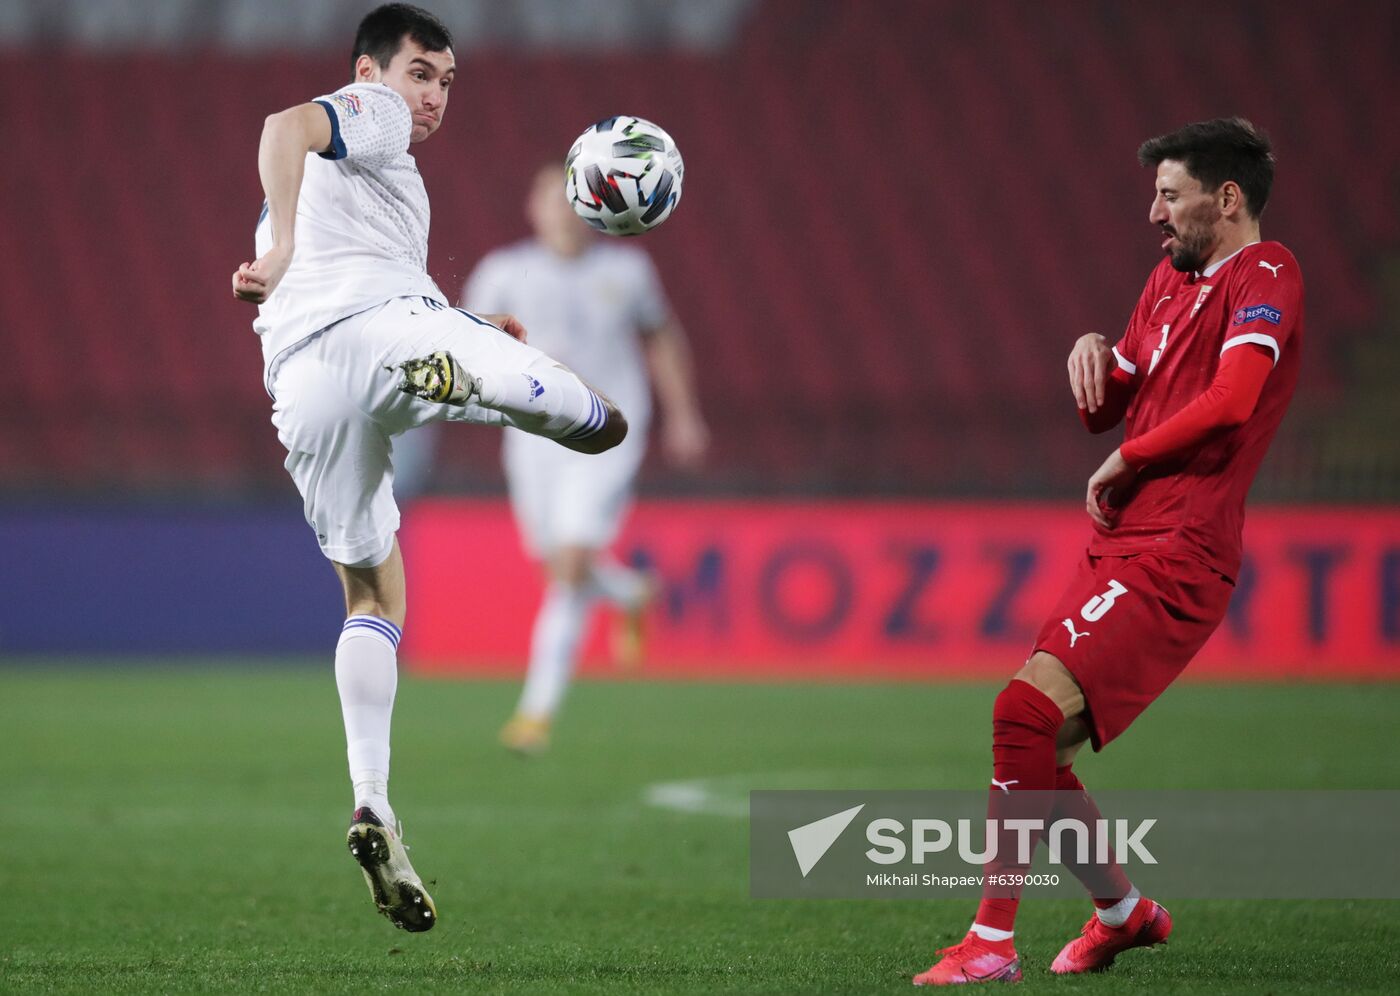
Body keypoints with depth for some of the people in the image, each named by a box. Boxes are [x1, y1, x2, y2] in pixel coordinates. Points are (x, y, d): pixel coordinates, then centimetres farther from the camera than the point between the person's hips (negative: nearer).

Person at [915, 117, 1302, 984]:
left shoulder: (1264, 276, -9)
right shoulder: (1172, 278, 20)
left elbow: (1233, 399, -26)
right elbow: (1108, 408, 27)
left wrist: (1125, 463, -14)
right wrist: (1094, 353, 5)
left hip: (1173, 556, -10)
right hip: (1121, 548, 10)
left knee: (1027, 712, -22)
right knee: (1036, 756, 11)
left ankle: (993, 944, -19)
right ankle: (1123, 912, 32)